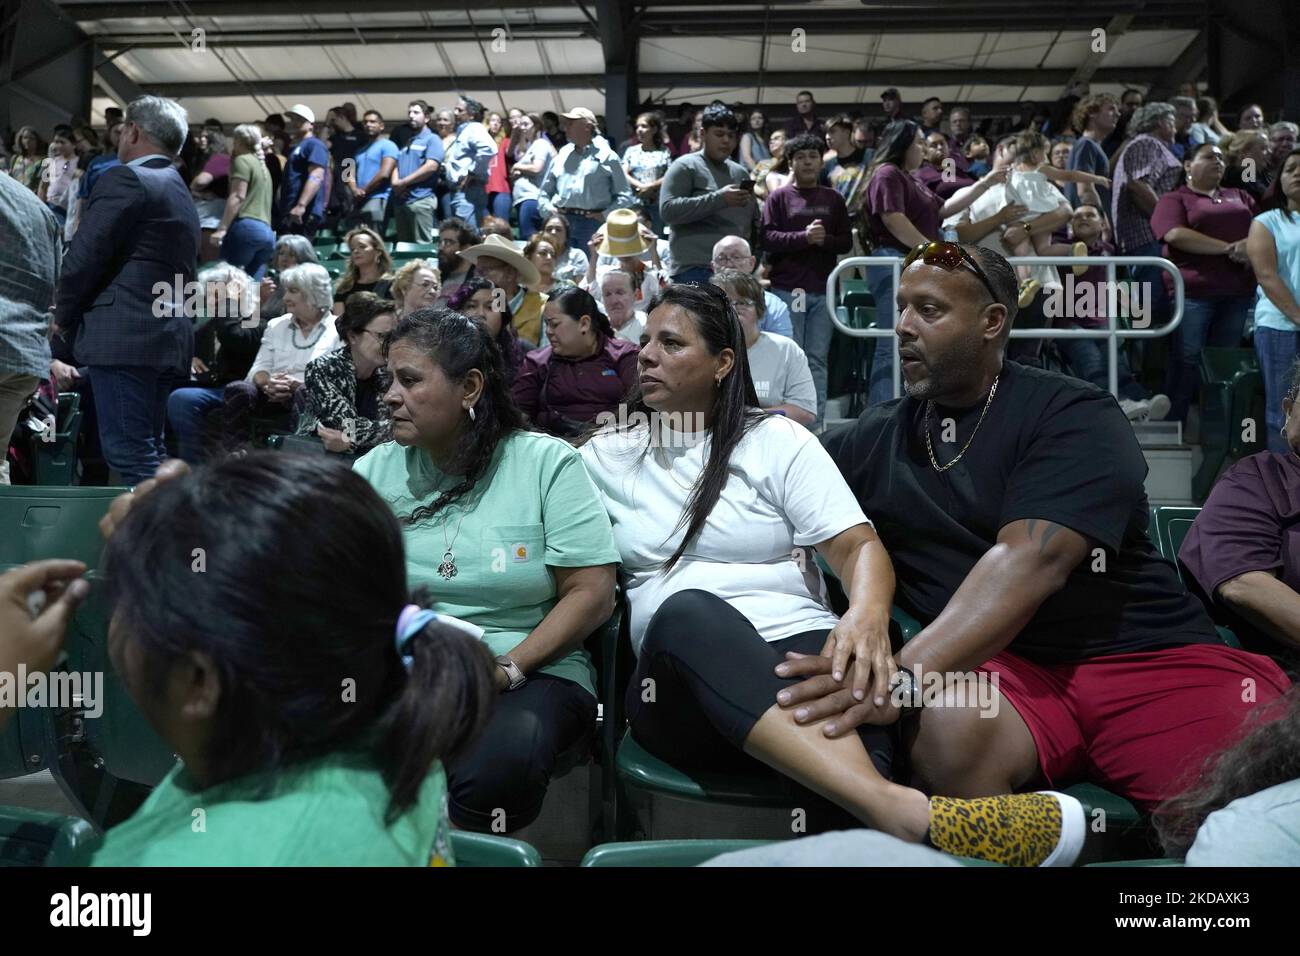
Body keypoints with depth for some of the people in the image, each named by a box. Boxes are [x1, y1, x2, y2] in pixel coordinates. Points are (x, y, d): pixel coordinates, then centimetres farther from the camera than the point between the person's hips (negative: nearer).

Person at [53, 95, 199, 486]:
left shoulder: (125, 179, -6)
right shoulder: (183, 195, 21)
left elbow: (83, 258, -12)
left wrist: (64, 316, 3)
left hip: (123, 336, -9)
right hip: (169, 336, 9)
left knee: (130, 454, -9)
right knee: (148, 451, 13)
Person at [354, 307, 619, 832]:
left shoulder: (548, 463, -2)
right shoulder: (376, 470, 9)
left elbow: (591, 591, -6)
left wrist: (507, 669, -15)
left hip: (530, 670, -2)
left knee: (498, 768, -35)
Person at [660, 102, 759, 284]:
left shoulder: (741, 172, 20)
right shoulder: (685, 167, 1)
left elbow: (754, 222, 25)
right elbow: (668, 210, -14)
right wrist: (719, 198, -18)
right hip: (696, 270, -6)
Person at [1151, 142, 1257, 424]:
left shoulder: (1240, 196, 21)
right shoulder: (1174, 199, 4)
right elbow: (1175, 235, -13)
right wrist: (1229, 248, -15)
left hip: (1237, 291, 5)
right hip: (1193, 290, -5)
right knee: (1188, 359, -5)